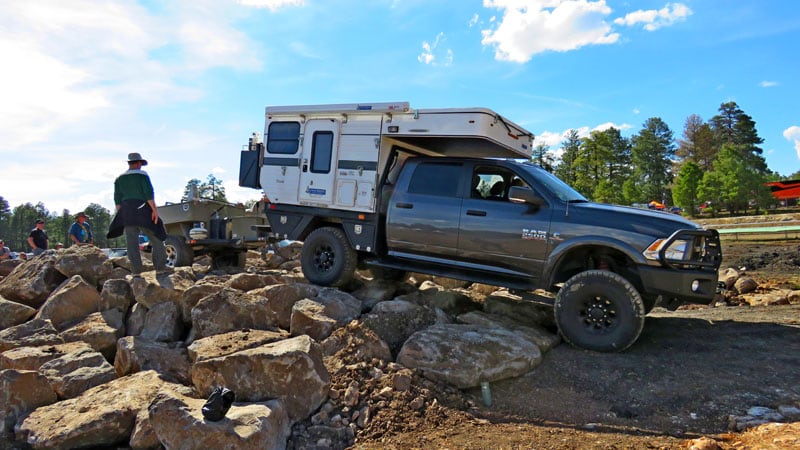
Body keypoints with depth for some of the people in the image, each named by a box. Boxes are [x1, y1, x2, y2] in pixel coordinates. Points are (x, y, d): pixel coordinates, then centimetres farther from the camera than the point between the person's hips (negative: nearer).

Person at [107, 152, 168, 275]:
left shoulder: (119, 179, 13)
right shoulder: (142, 175, -2)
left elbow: (117, 199, 10)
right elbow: (149, 193, -12)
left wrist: (120, 216, 12)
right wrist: (154, 209, -13)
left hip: (127, 212, 4)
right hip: (143, 210, -4)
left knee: (132, 242, 2)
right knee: (156, 239, 3)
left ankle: (136, 270, -1)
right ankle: (160, 267, 1)